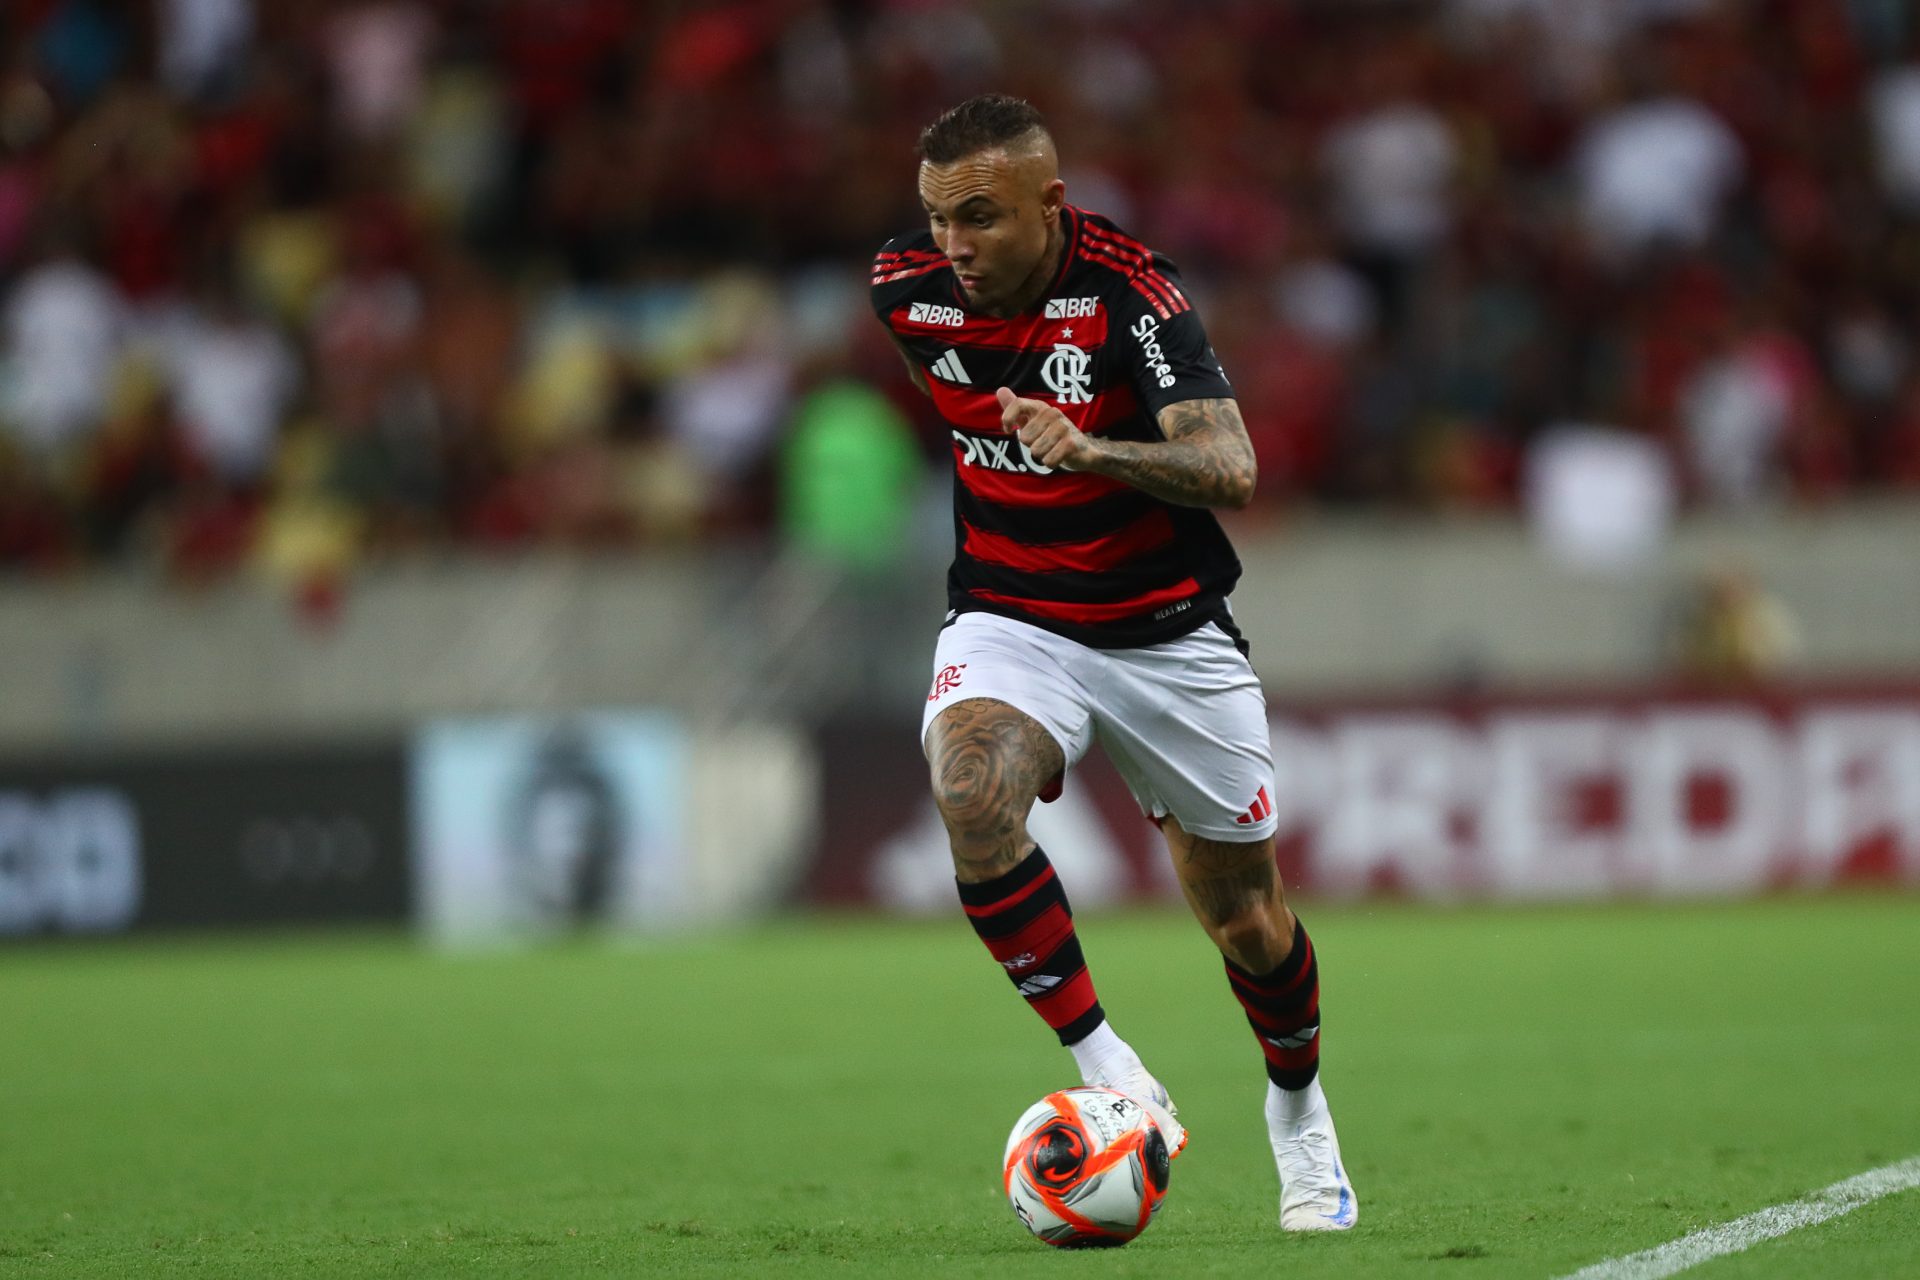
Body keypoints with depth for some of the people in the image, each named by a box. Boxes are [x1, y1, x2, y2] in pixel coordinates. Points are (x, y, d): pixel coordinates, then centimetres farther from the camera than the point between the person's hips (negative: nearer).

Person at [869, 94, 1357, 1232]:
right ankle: (1105, 1069, -25)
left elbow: (1232, 470, -32)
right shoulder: (907, 289, -7)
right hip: (1009, 619, 2)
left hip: (1169, 634, -2)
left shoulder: (1130, 292, -21)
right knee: (974, 785, -32)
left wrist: (1089, 452, -47)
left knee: (1244, 916, 7)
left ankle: (1299, 1106, 38)